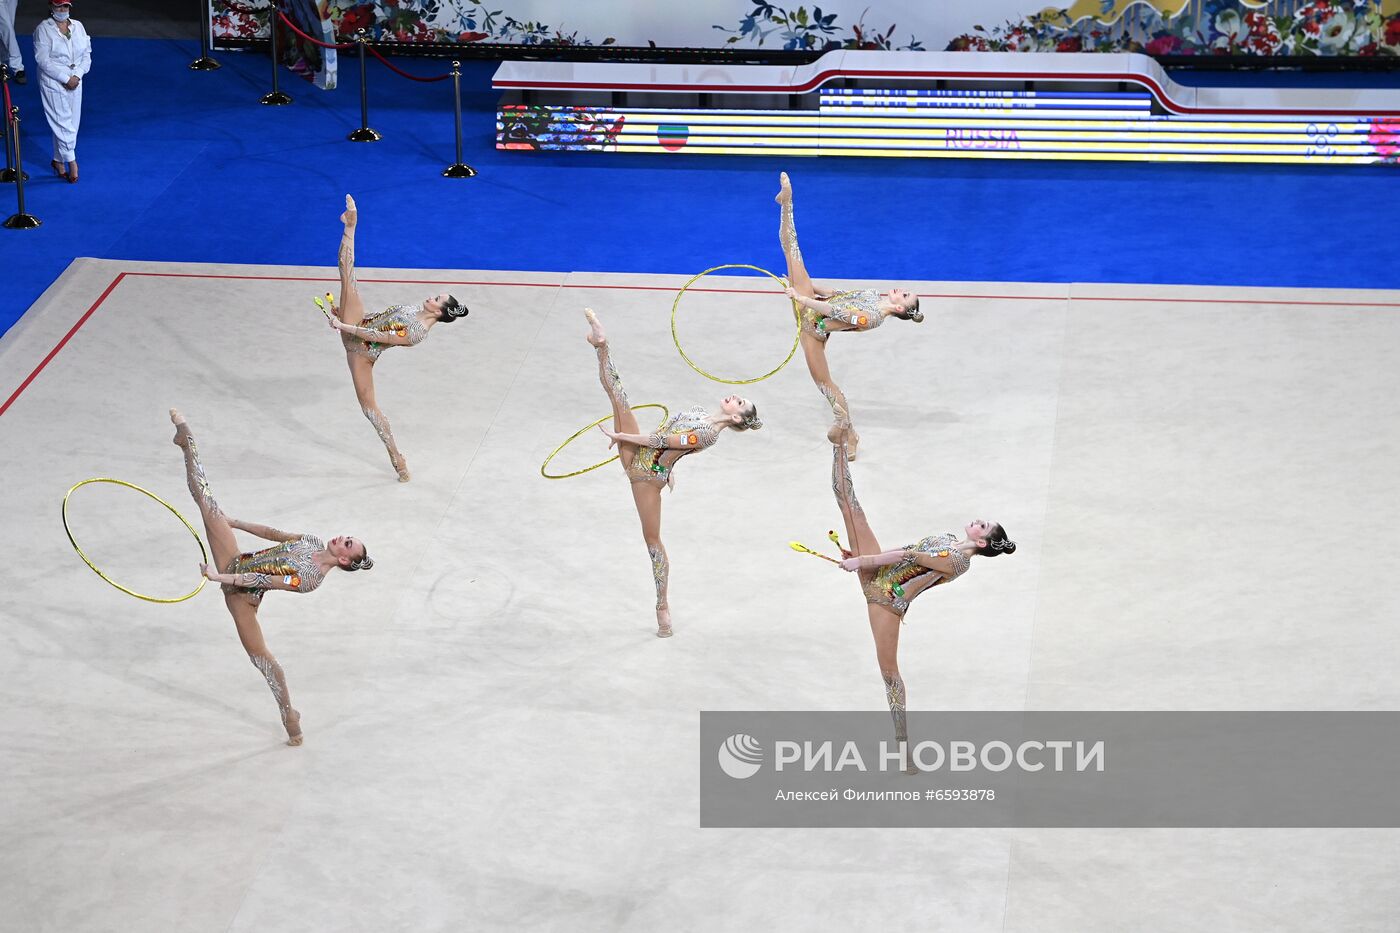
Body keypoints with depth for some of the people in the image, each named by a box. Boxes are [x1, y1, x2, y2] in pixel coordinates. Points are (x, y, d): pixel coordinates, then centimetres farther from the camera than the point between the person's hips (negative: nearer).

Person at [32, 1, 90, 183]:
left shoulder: (78, 26, 5)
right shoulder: (43, 29, -10)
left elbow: (86, 55, 7)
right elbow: (43, 60, -14)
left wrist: (77, 75, -8)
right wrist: (66, 78, -16)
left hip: (75, 82, 5)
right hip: (53, 84, -5)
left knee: (72, 124, 9)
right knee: (62, 123, -5)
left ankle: (58, 160, 22)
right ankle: (72, 162, 4)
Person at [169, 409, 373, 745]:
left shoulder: (311, 580, -25)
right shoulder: (312, 542, 0)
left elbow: (266, 581, -29)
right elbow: (274, 534, 14)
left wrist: (223, 577, -31)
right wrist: (235, 522, 17)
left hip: (242, 593, -5)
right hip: (235, 562, 5)